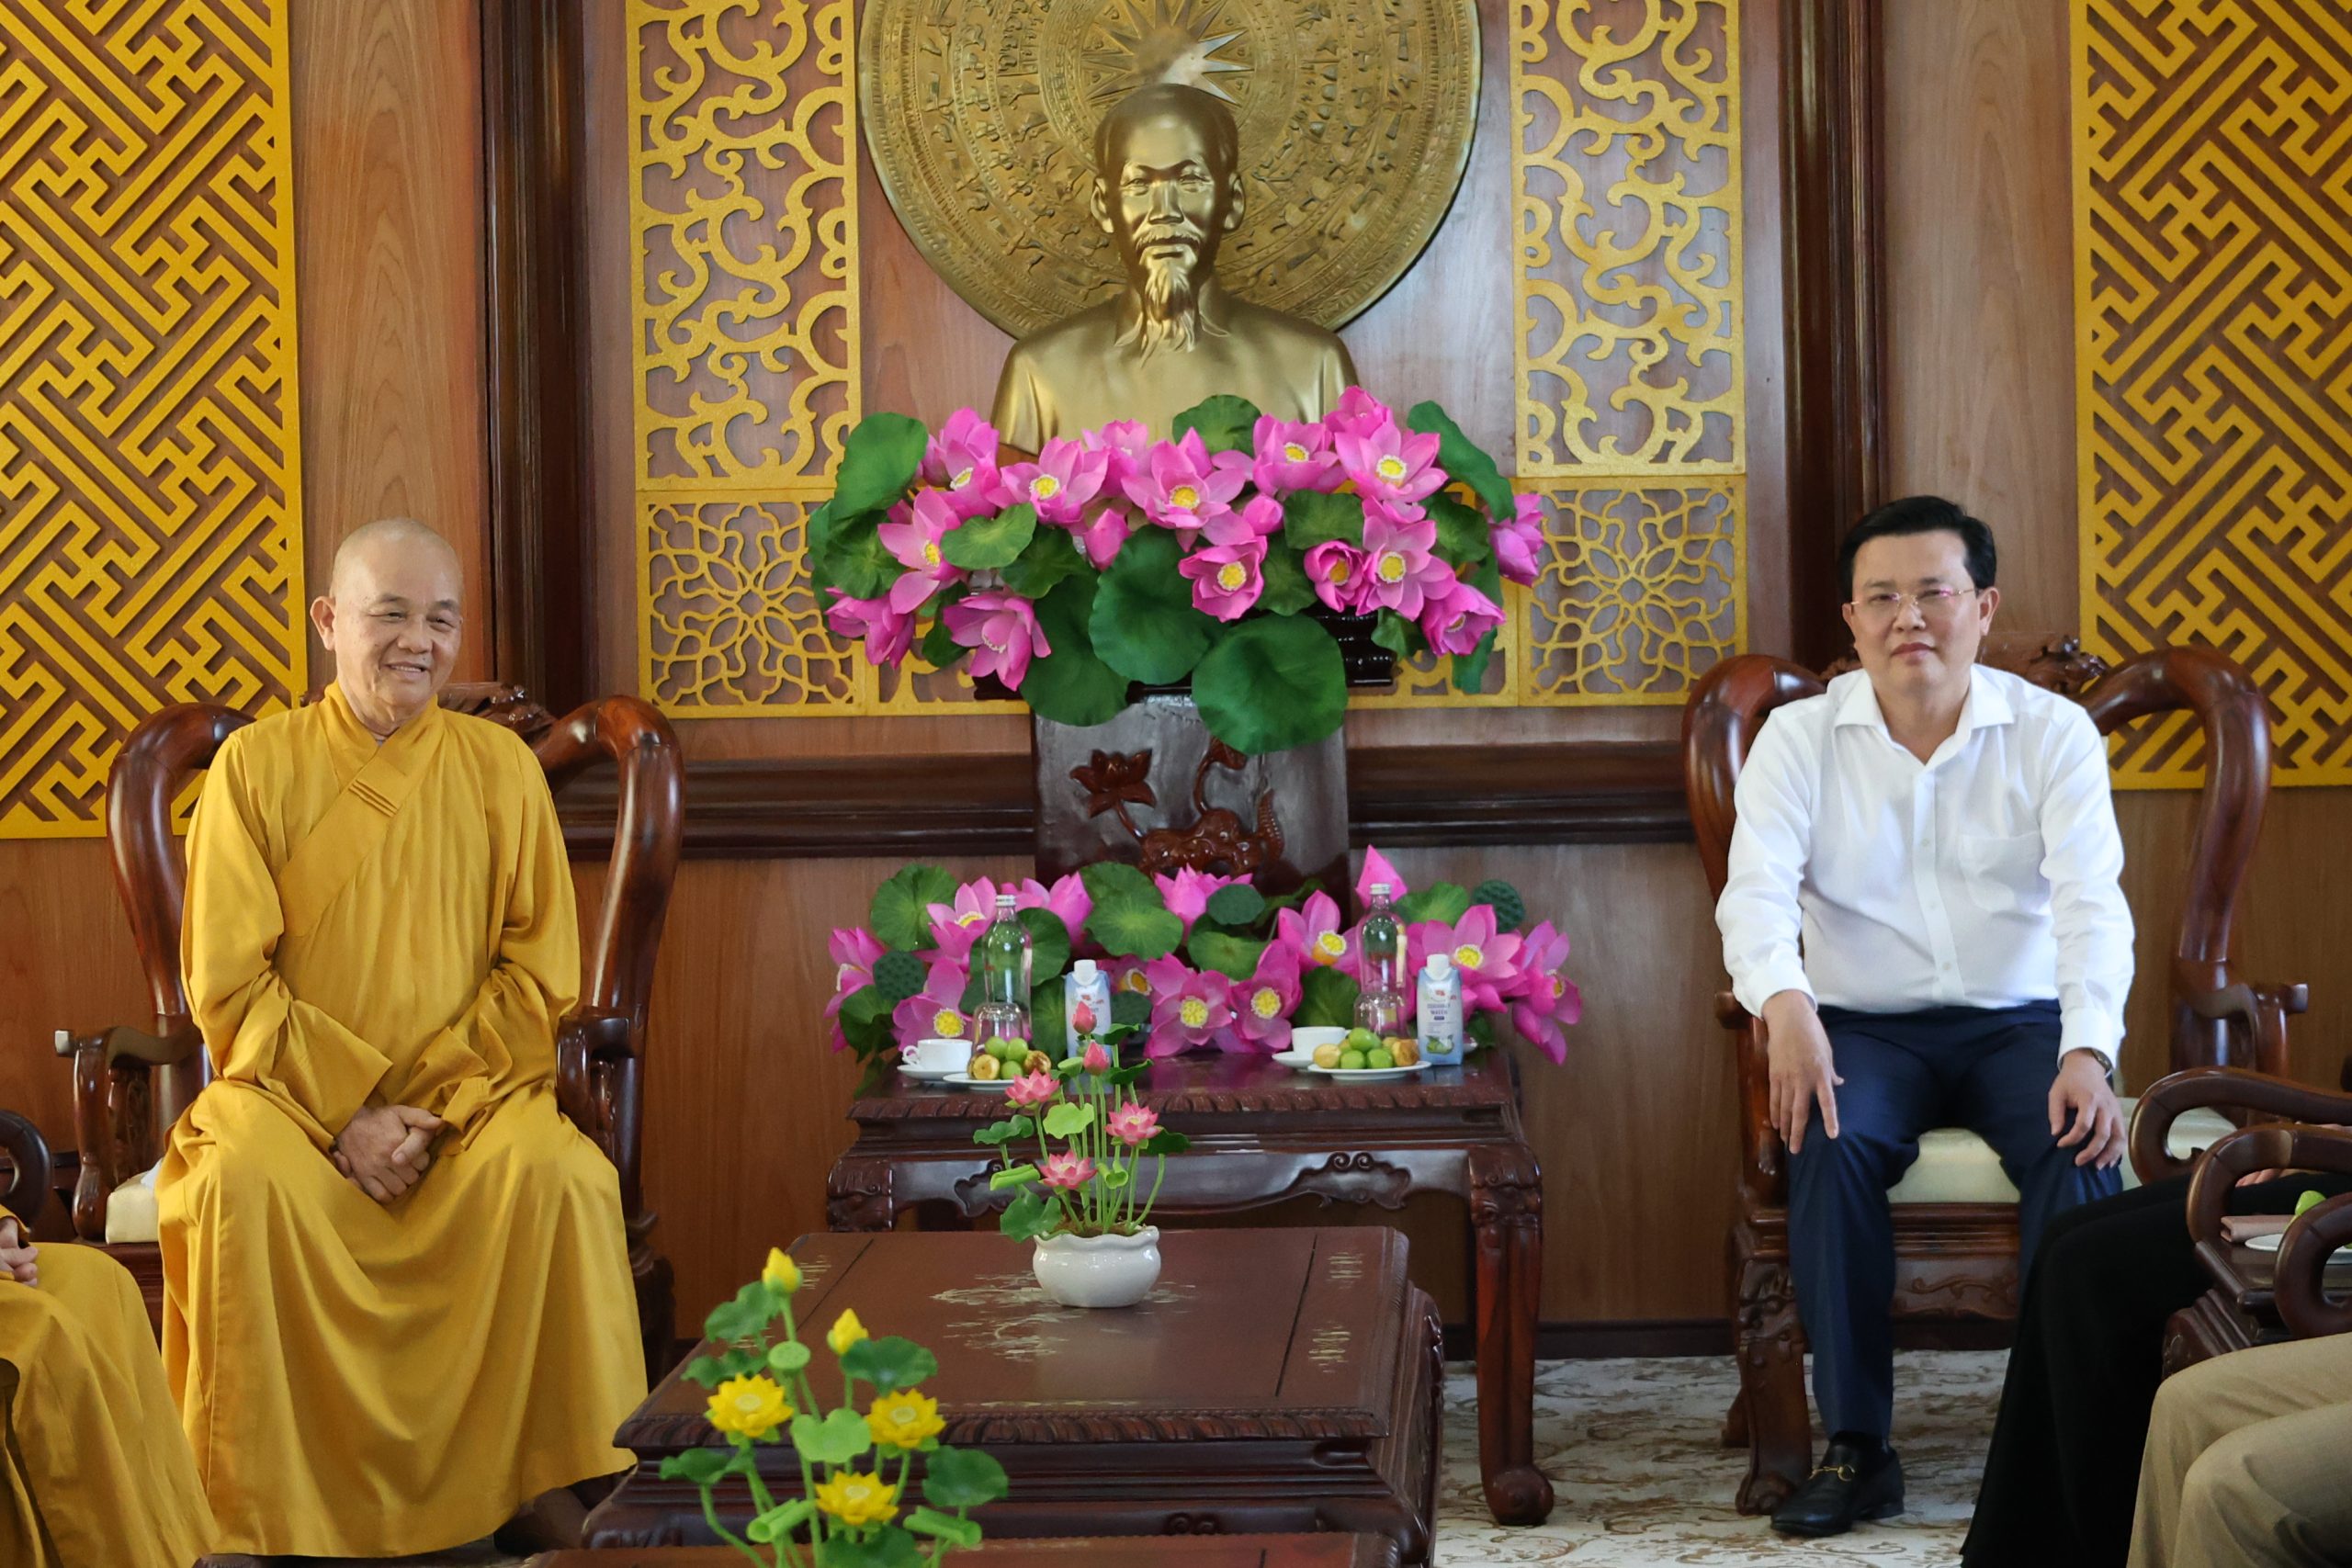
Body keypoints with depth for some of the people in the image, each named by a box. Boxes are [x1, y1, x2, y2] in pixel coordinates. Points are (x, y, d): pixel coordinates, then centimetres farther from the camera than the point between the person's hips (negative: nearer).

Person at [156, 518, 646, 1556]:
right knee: (247, 1185, -33)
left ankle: (544, 1487, -17)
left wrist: (428, 1104, -11)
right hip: (288, 1088, -1)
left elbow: (539, 976, 2)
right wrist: (346, 1111, -14)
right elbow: (228, 985, -2)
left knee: (554, 1174, -30)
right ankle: (271, 1511, -19)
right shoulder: (257, 763, 2)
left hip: (468, 1092, 1)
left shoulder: (501, 767, 6)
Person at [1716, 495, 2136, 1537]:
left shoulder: (2053, 733, -1)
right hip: (1865, 1024, 0)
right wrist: (1783, 1001, -36)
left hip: (2020, 1020, 0)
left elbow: (2091, 900, -13)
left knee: (2080, 1146, -30)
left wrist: (2088, 1052, -31)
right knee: (1832, 1144, -31)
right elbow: (1756, 887, -13)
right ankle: (1855, 1445, -23)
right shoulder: (1800, 739, 1)